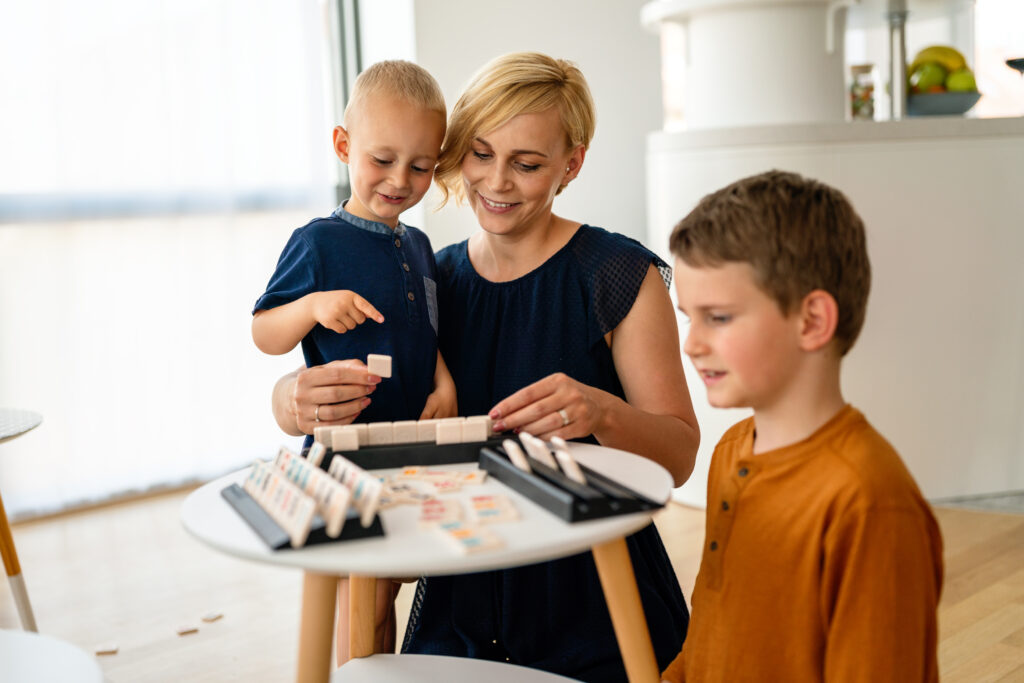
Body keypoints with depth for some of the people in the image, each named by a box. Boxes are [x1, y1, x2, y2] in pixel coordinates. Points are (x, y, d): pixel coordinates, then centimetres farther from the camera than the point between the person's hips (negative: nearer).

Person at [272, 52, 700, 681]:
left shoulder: (619, 276, -8)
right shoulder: (435, 281, 5)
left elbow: (680, 456, -9)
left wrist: (600, 412, -30)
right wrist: (295, 398, -20)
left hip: (594, 613, -3)